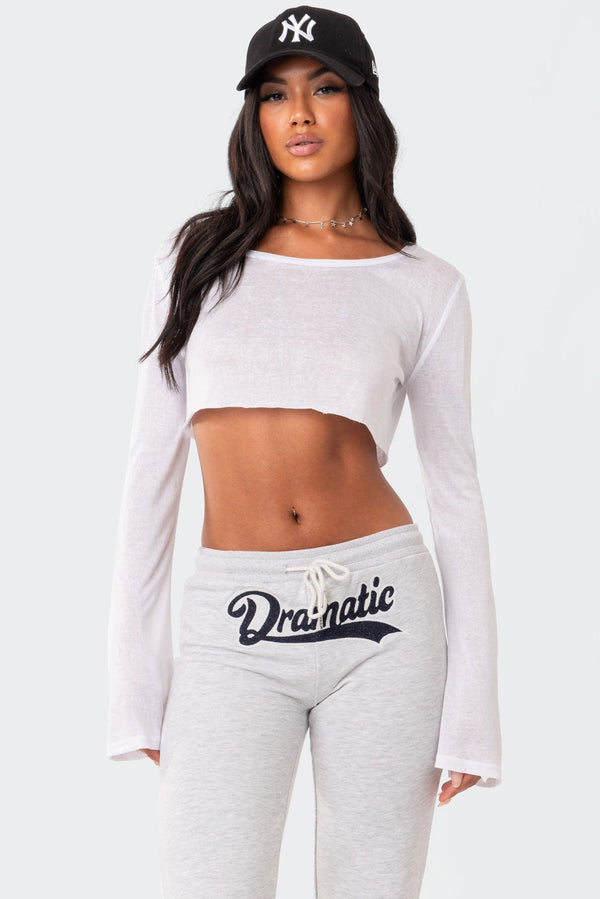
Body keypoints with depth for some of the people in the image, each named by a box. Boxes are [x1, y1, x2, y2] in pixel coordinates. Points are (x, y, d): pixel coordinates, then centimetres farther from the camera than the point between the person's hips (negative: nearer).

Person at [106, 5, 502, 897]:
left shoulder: (425, 286, 5)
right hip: (235, 631, 0)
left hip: (382, 616, 0)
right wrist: (137, 678, 3)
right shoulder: (198, 255, 6)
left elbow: (456, 489, 5)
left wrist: (473, 709, 1)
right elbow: (153, 466, 6)